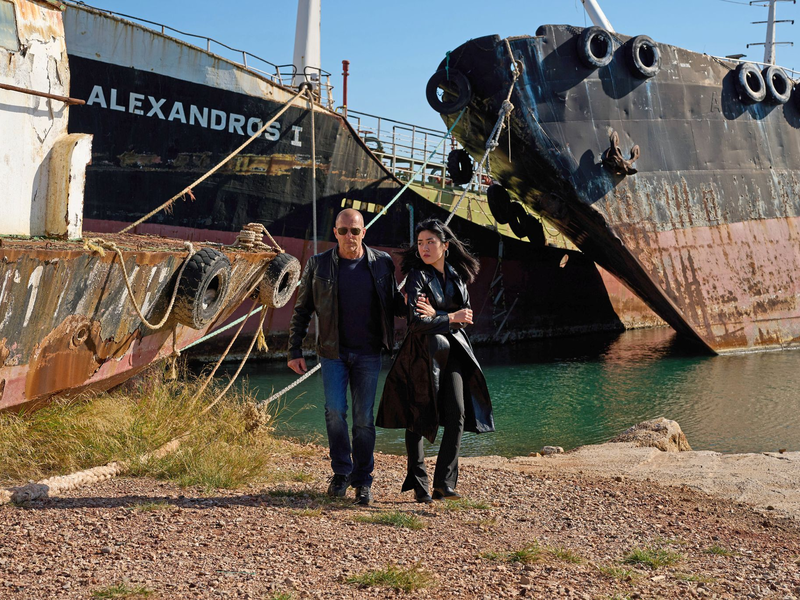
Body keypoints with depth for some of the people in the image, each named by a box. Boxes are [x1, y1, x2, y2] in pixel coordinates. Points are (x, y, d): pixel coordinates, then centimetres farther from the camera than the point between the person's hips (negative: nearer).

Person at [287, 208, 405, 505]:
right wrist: (295, 351, 1)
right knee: (335, 411, -9)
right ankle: (341, 472, 10)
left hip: (368, 354, 1)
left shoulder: (382, 264, 2)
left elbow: (393, 304, 10)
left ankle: (363, 480, 13)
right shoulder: (318, 265, 0)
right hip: (333, 352, 0)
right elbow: (302, 310, 5)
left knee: (364, 417, 2)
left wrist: (410, 305, -14)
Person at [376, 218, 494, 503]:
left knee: (457, 413, -9)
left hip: (451, 351, 4)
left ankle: (444, 482, -8)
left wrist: (435, 315, -12)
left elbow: (466, 316, 3)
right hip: (422, 352, -4)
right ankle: (418, 484, 11)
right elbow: (416, 321, -16)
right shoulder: (418, 276, -7)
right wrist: (450, 318, -10)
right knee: (418, 418, 0)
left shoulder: (456, 275, 9)